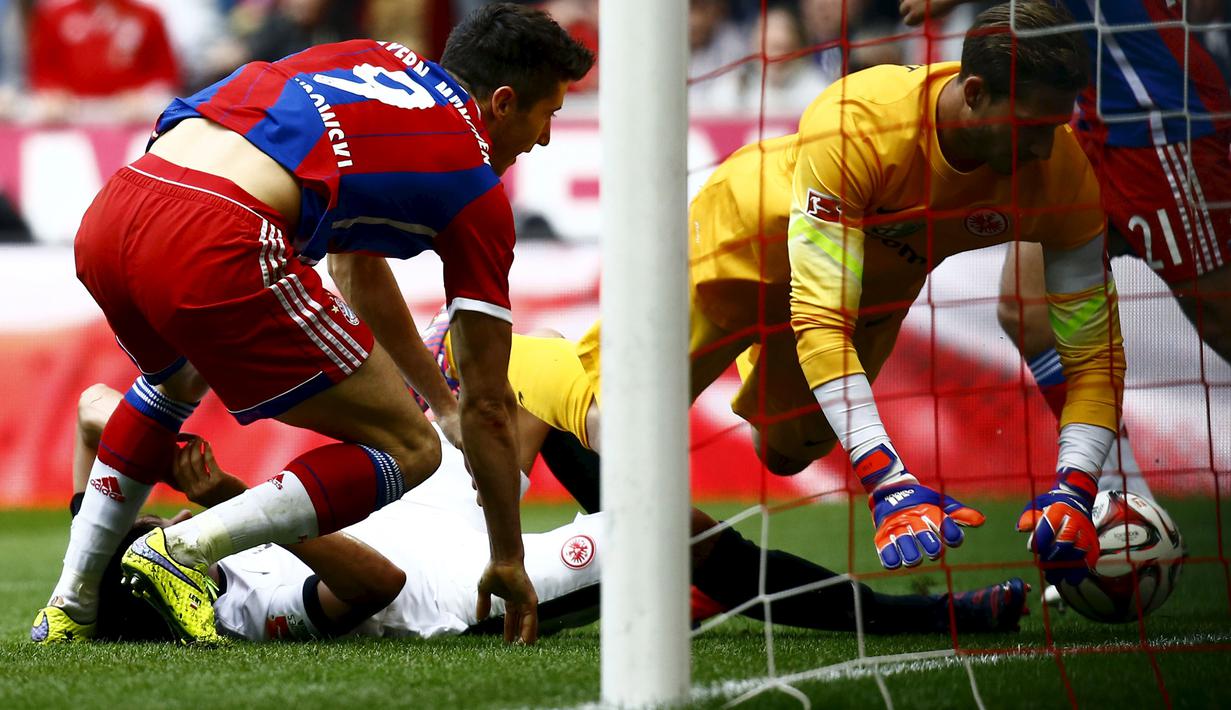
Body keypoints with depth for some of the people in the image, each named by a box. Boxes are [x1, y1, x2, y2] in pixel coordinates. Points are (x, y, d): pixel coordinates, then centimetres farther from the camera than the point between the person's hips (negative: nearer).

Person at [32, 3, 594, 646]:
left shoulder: (371, 61, 32)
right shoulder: (477, 188, 12)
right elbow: (488, 407, 15)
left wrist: (442, 401, 53)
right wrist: (508, 563, 27)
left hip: (106, 217, 8)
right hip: (217, 254, -8)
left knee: (179, 375, 42)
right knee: (408, 450, 8)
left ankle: (69, 604, 35)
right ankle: (179, 550, -6)